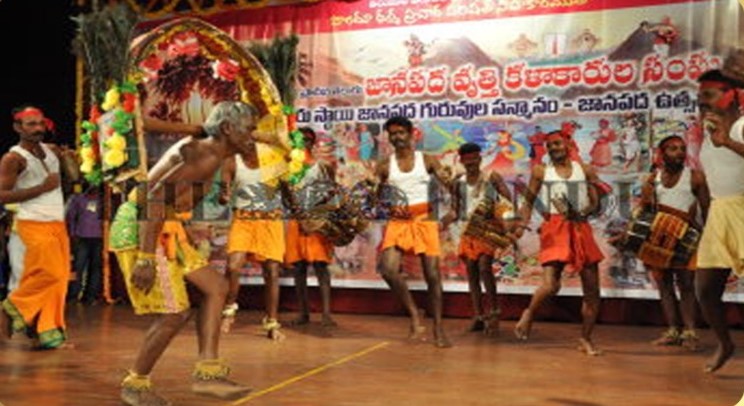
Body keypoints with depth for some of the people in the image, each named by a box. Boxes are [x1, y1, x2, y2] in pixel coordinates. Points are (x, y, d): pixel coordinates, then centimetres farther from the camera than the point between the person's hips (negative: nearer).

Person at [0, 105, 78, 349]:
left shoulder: (52, 150, 12)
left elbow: (73, 177, 16)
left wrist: (68, 159, -4)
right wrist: (42, 188, -18)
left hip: (58, 224, 7)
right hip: (34, 225, -7)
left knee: (58, 280, 3)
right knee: (47, 275, -12)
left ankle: (48, 335, 8)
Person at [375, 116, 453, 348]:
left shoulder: (427, 160, 4)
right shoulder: (385, 167, 8)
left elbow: (449, 183, -5)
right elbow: (378, 198, 13)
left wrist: (451, 181, -28)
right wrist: (390, 208, -7)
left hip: (425, 220, -1)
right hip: (398, 222, 1)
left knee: (432, 275, -2)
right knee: (388, 270, -18)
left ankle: (438, 329, 9)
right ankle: (415, 316, -1)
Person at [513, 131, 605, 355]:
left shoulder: (585, 170, 11)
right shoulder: (541, 171, 8)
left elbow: (595, 203, 8)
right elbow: (529, 202, 8)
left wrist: (581, 213, -12)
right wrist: (524, 225, -9)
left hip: (580, 228, 3)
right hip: (554, 228, -3)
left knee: (592, 290, 2)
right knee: (550, 286, -18)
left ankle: (585, 339, 18)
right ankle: (529, 313, 14)